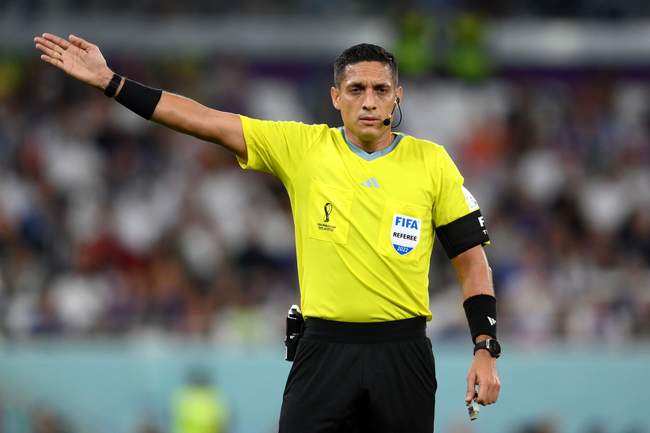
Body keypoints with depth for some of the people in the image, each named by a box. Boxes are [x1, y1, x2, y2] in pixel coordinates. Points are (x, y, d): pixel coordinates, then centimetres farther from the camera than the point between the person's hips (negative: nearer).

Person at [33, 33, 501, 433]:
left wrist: (485, 349, -5)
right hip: (324, 352, 0)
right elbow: (206, 121, 0)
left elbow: (472, 261, 5)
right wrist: (109, 81, -5)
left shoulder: (432, 162, 1)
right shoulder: (303, 147, 2)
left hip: (403, 353, 0)